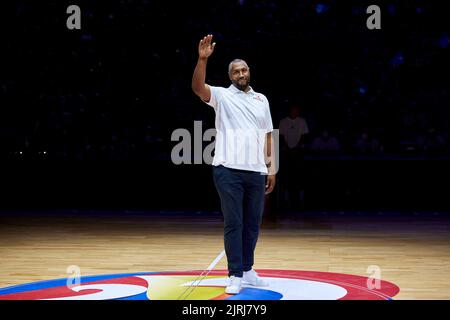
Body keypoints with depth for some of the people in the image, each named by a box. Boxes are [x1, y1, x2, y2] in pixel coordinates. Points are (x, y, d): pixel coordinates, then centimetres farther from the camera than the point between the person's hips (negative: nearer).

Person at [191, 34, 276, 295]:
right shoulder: (222, 96, 2)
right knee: (233, 223, -3)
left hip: (256, 171, 4)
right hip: (229, 169, -4)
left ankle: (247, 269, 23)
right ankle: (235, 275, 2)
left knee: (253, 223, 10)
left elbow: (268, 135, 16)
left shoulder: (262, 99, 15)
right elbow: (198, 87, -17)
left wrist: (272, 167, 10)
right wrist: (203, 59, -31)